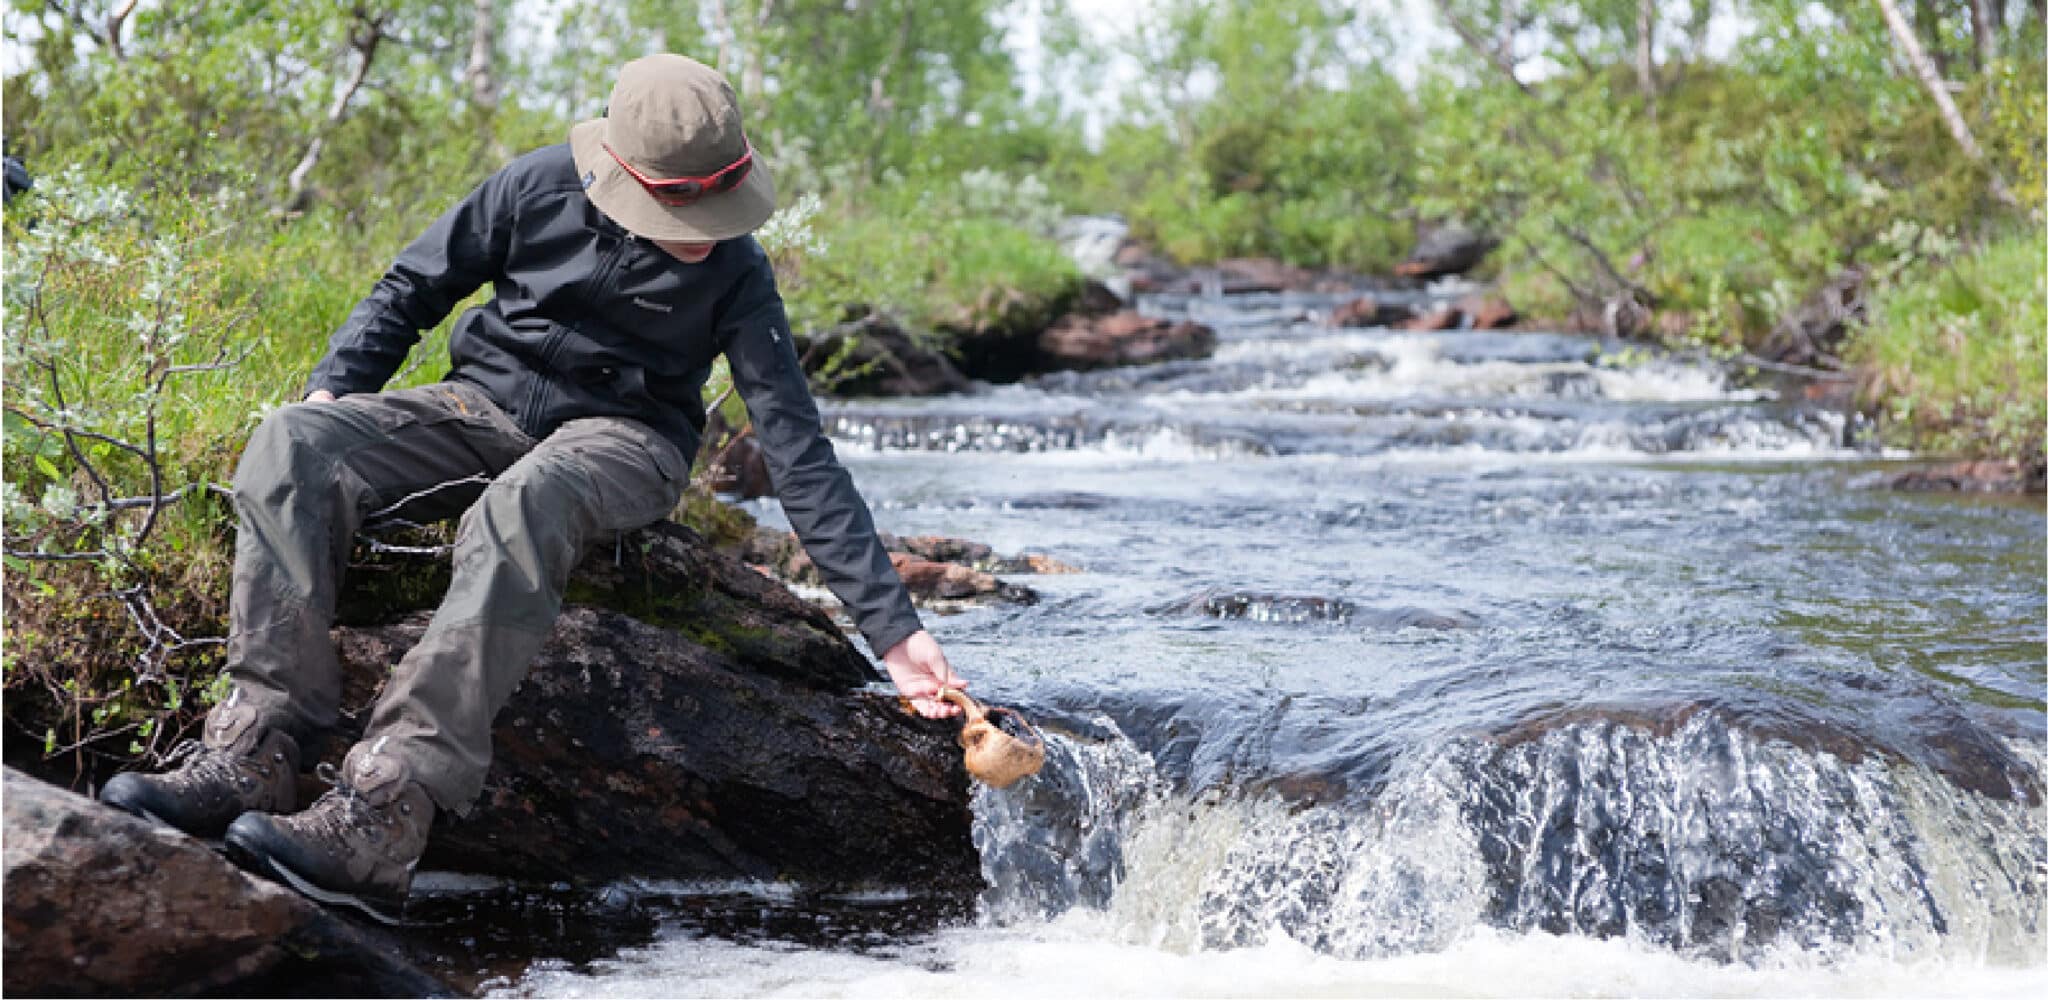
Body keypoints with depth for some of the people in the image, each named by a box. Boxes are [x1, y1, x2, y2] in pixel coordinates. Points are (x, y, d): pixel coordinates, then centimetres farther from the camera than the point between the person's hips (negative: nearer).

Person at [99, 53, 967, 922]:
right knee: (292, 445, -24)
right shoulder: (540, 188, -7)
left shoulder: (735, 272, -11)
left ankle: (384, 815, -51)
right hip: (485, 403, 3)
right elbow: (411, 288, 8)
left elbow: (799, 454, -12)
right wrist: (332, 390, -8)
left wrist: (891, 626, -18)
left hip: (621, 438, -3)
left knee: (523, 504, -40)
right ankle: (255, 748, -34)